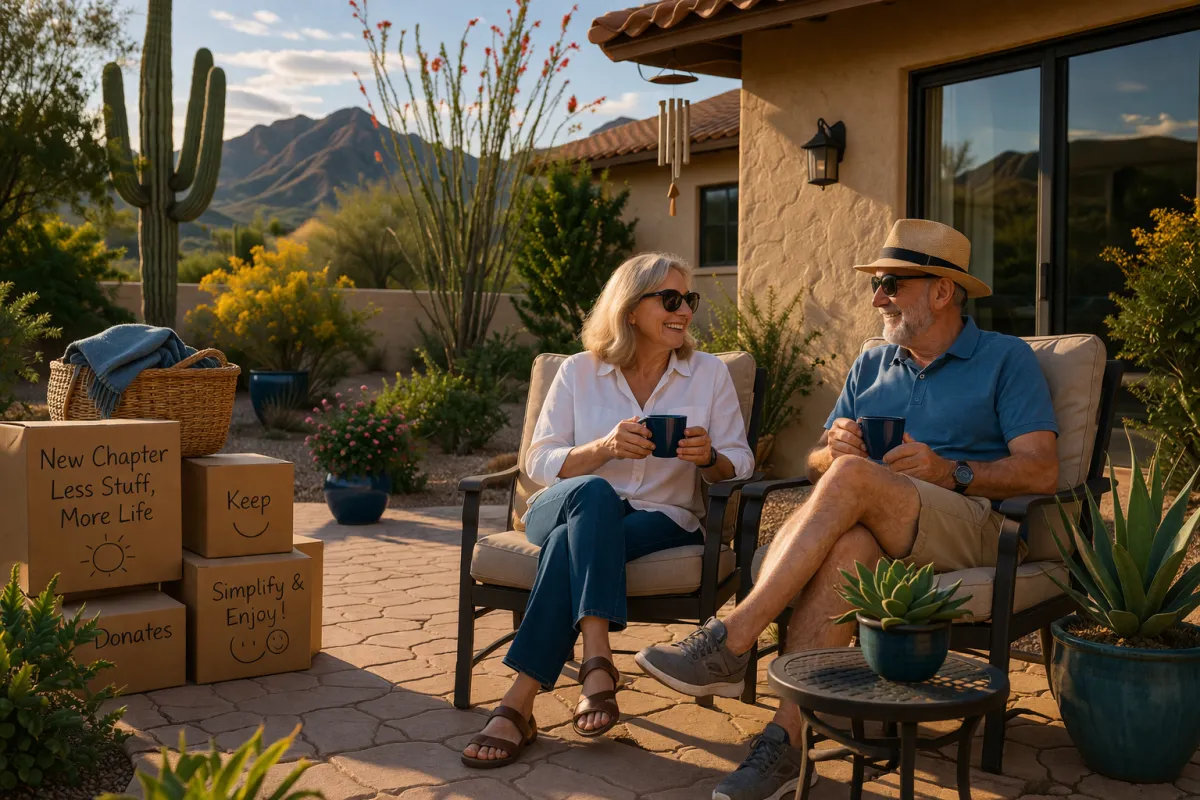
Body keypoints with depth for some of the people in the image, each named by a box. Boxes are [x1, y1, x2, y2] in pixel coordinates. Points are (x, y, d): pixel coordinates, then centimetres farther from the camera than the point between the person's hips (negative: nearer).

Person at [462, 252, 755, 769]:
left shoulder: (710, 373, 7)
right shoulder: (579, 372, 5)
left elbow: (740, 465, 6)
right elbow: (538, 463, -1)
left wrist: (708, 458, -19)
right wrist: (606, 447, -20)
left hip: (662, 519, 0)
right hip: (572, 507, 0)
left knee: (571, 543, -33)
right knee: (594, 493, -37)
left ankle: (519, 706, -32)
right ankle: (596, 662, -44)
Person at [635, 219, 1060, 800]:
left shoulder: (1006, 359, 11)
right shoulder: (871, 365, 26)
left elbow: (1041, 472, -1)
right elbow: (815, 463, 21)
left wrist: (952, 471, -15)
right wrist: (835, 447, -4)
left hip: (965, 525, -3)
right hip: (870, 524, 4)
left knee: (854, 477, -34)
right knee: (845, 546, -36)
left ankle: (728, 644, -35)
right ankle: (785, 740, -39)